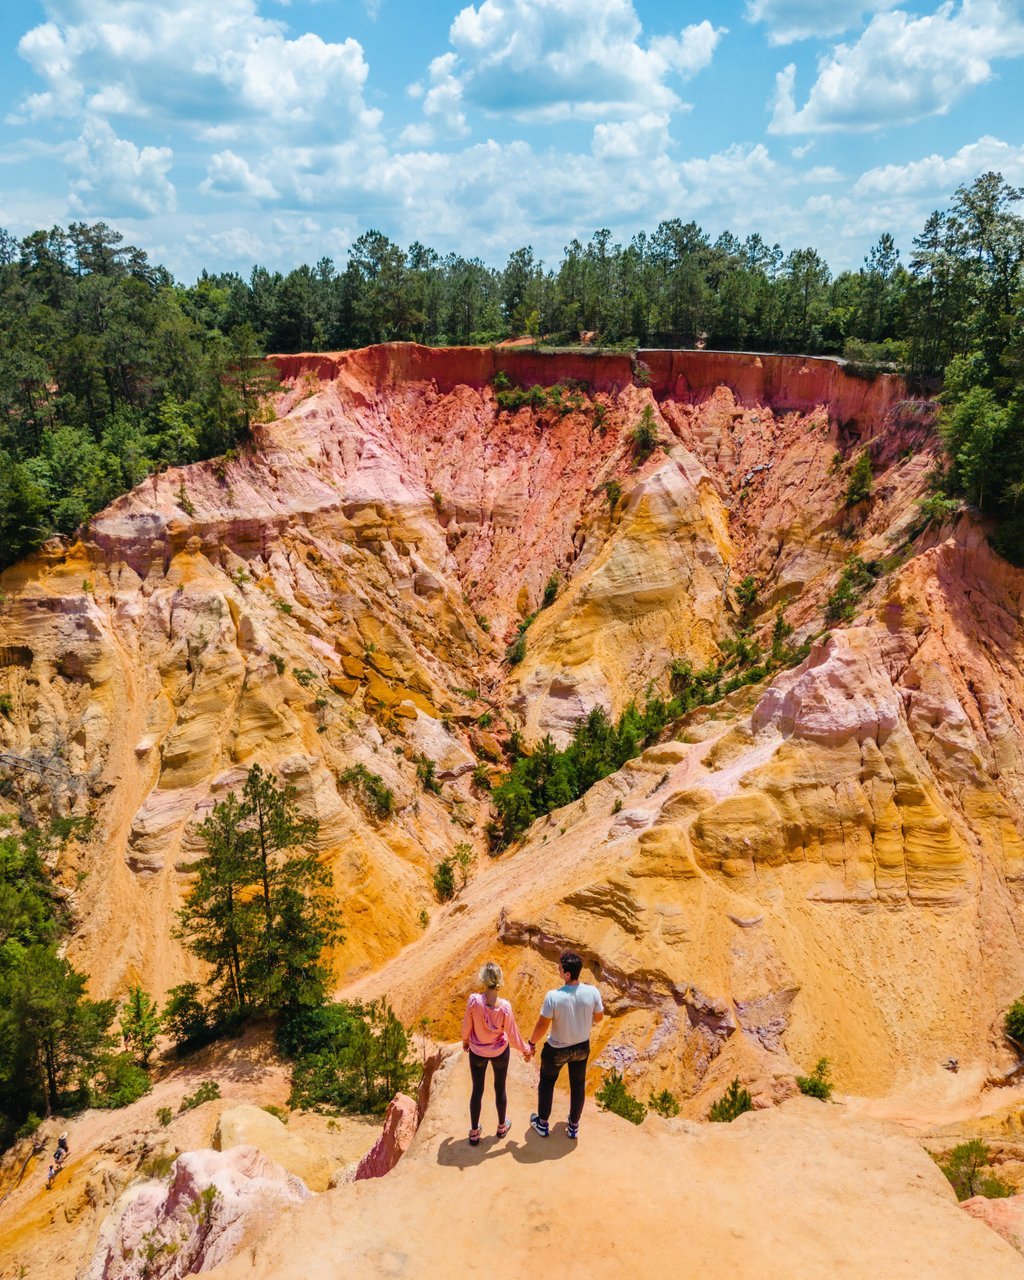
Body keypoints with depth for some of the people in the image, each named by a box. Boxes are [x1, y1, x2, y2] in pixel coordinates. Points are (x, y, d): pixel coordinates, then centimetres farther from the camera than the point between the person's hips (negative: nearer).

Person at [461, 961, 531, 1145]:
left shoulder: (474, 1000, -28)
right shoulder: (504, 1006, -28)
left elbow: (467, 1026, -13)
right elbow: (512, 1035, -15)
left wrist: (465, 1040, 10)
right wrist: (525, 1050, 4)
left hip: (477, 1052, 0)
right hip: (500, 1052, 0)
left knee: (477, 1090, 19)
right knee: (500, 1088, 23)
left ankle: (474, 1132, 33)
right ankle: (502, 1126, 43)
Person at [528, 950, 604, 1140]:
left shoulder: (554, 996, -33)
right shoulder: (592, 992, -23)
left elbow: (542, 1025, -21)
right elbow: (598, 1018, -5)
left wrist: (532, 1042, -4)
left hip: (557, 1050, -3)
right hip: (582, 1047, 3)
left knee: (547, 1082, 24)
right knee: (578, 1085, 25)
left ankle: (542, 1123, 42)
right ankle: (573, 1126, 43)